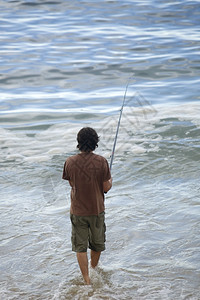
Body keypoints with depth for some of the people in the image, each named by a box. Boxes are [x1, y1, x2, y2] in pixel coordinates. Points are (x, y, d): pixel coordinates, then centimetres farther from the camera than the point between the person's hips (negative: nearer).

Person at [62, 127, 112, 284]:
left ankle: (87, 279, 7)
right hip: (97, 210, 0)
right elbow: (106, 187, -10)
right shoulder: (101, 161, -15)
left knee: (80, 247, 10)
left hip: (77, 211, 0)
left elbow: (71, 184, 4)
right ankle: (93, 270, 41)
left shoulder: (70, 162, -10)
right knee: (97, 244, 22)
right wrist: (110, 181, 11)